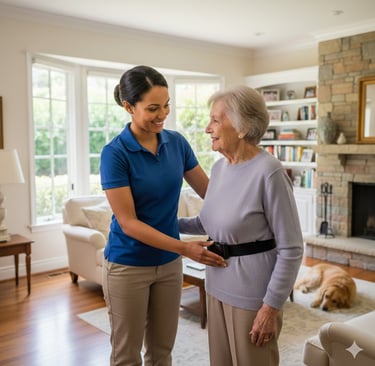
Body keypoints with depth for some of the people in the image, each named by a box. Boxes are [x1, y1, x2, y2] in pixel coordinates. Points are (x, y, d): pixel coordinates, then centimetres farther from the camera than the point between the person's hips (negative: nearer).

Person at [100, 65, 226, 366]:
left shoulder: (177, 143, -2)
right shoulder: (115, 153, -18)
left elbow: (209, 191, 3)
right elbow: (128, 223, -19)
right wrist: (184, 248, -25)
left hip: (169, 264, 5)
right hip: (128, 266, -4)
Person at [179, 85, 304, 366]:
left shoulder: (269, 173, -20)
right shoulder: (219, 167, 3)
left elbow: (291, 248, -18)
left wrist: (271, 306, -17)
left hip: (253, 294, -7)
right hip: (219, 287, 7)